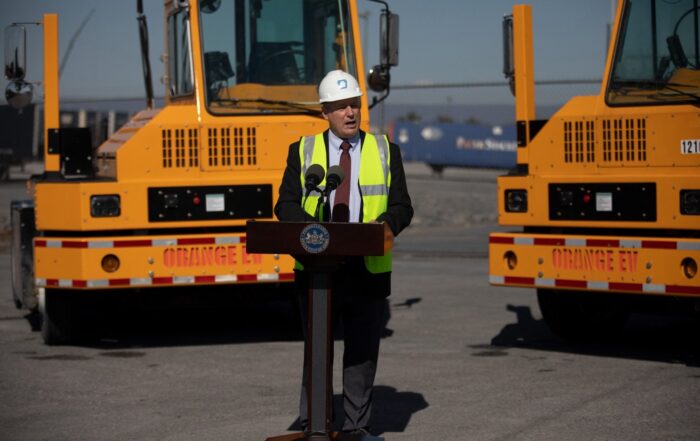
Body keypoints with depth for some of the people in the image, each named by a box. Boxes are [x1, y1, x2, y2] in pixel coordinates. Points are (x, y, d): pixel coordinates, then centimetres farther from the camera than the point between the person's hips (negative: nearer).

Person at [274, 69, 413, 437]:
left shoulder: (385, 151, 10)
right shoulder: (302, 151, 8)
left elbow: (402, 207, 5)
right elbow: (286, 205, 2)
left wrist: (384, 226, -16)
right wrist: (312, 228, -18)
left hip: (368, 268, 1)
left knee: (363, 350, 3)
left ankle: (357, 427, 11)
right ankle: (312, 425, 11)